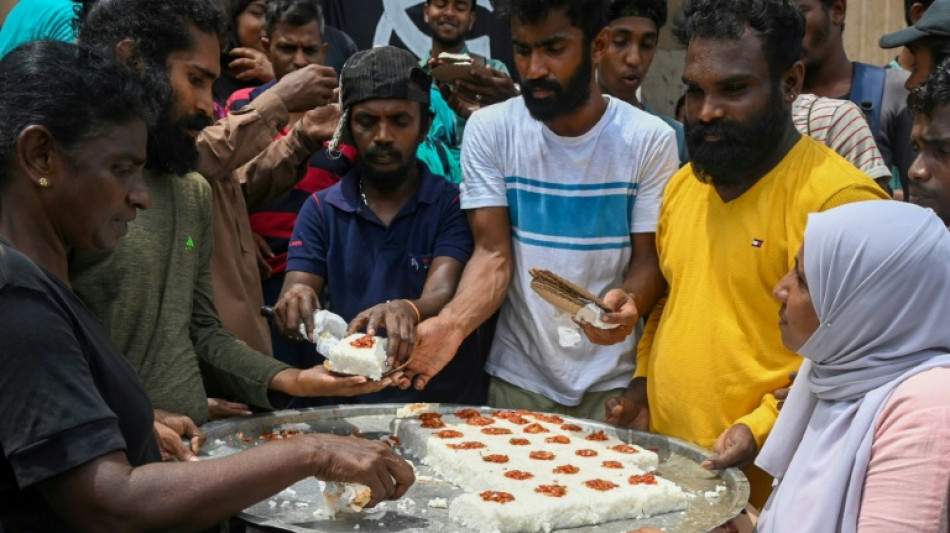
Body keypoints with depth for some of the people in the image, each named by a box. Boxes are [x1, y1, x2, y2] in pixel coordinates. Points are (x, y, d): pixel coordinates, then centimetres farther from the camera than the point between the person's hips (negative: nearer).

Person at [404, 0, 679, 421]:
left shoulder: (650, 139, -8)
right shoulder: (488, 130, -6)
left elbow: (649, 258, -5)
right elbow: (493, 252, -9)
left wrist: (628, 302, -28)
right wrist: (451, 324, -28)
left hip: (613, 382, 0)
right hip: (518, 377, 1)